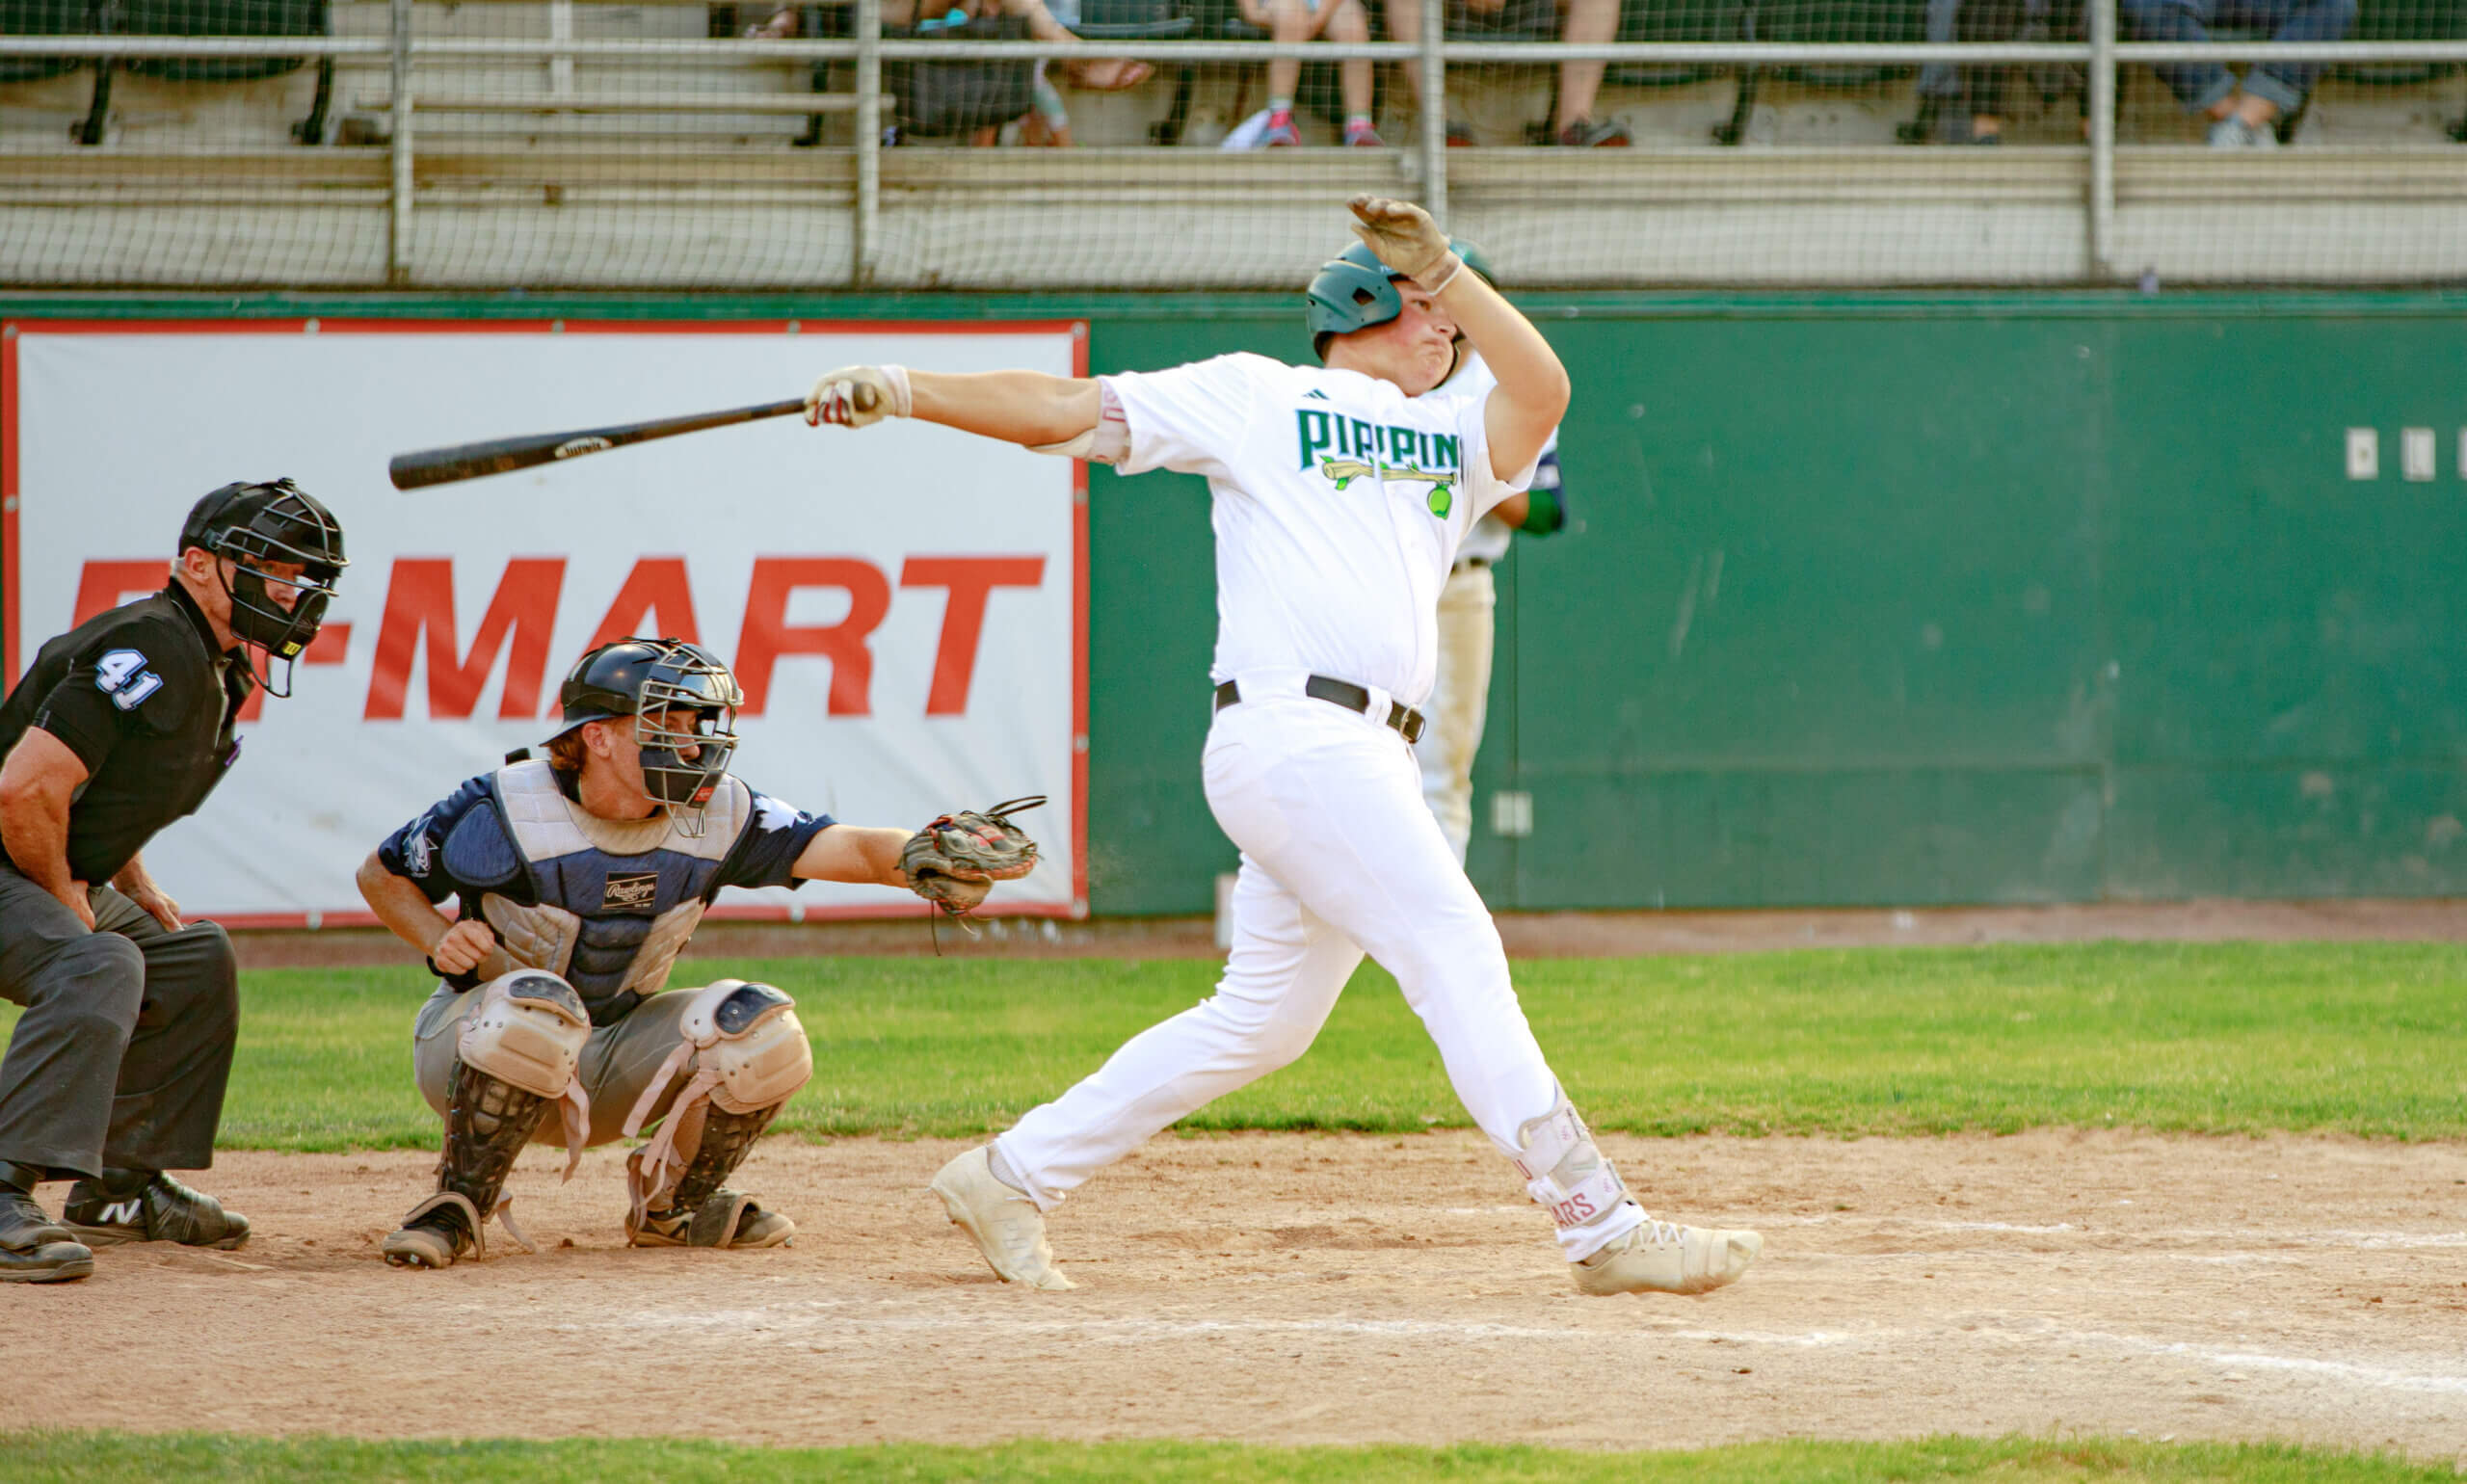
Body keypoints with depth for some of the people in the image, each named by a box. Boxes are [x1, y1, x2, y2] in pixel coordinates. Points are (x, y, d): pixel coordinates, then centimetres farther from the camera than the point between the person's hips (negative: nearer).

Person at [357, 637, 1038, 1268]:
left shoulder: (716, 816, -10)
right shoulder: (506, 810, -19)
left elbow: (849, 847, -21)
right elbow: (381, 875, -5)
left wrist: (922, 862, -42)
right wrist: (440, 942, -24)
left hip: (610, 1065, 4)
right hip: (473, 1048, -4)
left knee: (760, 1028, -18)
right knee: (533, 1005, -39)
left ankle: (669, 1204, 6)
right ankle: (458, 1206, -18)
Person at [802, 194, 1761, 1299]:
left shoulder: (1456, 439, 22)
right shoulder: (1256, 398, 9)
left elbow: (1541, 392, 2)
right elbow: (1071, 410, 5)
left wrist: (1446, 268, -5)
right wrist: (902, 391, -5)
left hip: (1362, 754, 8)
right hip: (1289, 734, -8)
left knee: (1262, 1020, 11)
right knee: (1456, 954, -13)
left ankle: (1012, 1177, 21)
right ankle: (1600, 1227, -15)